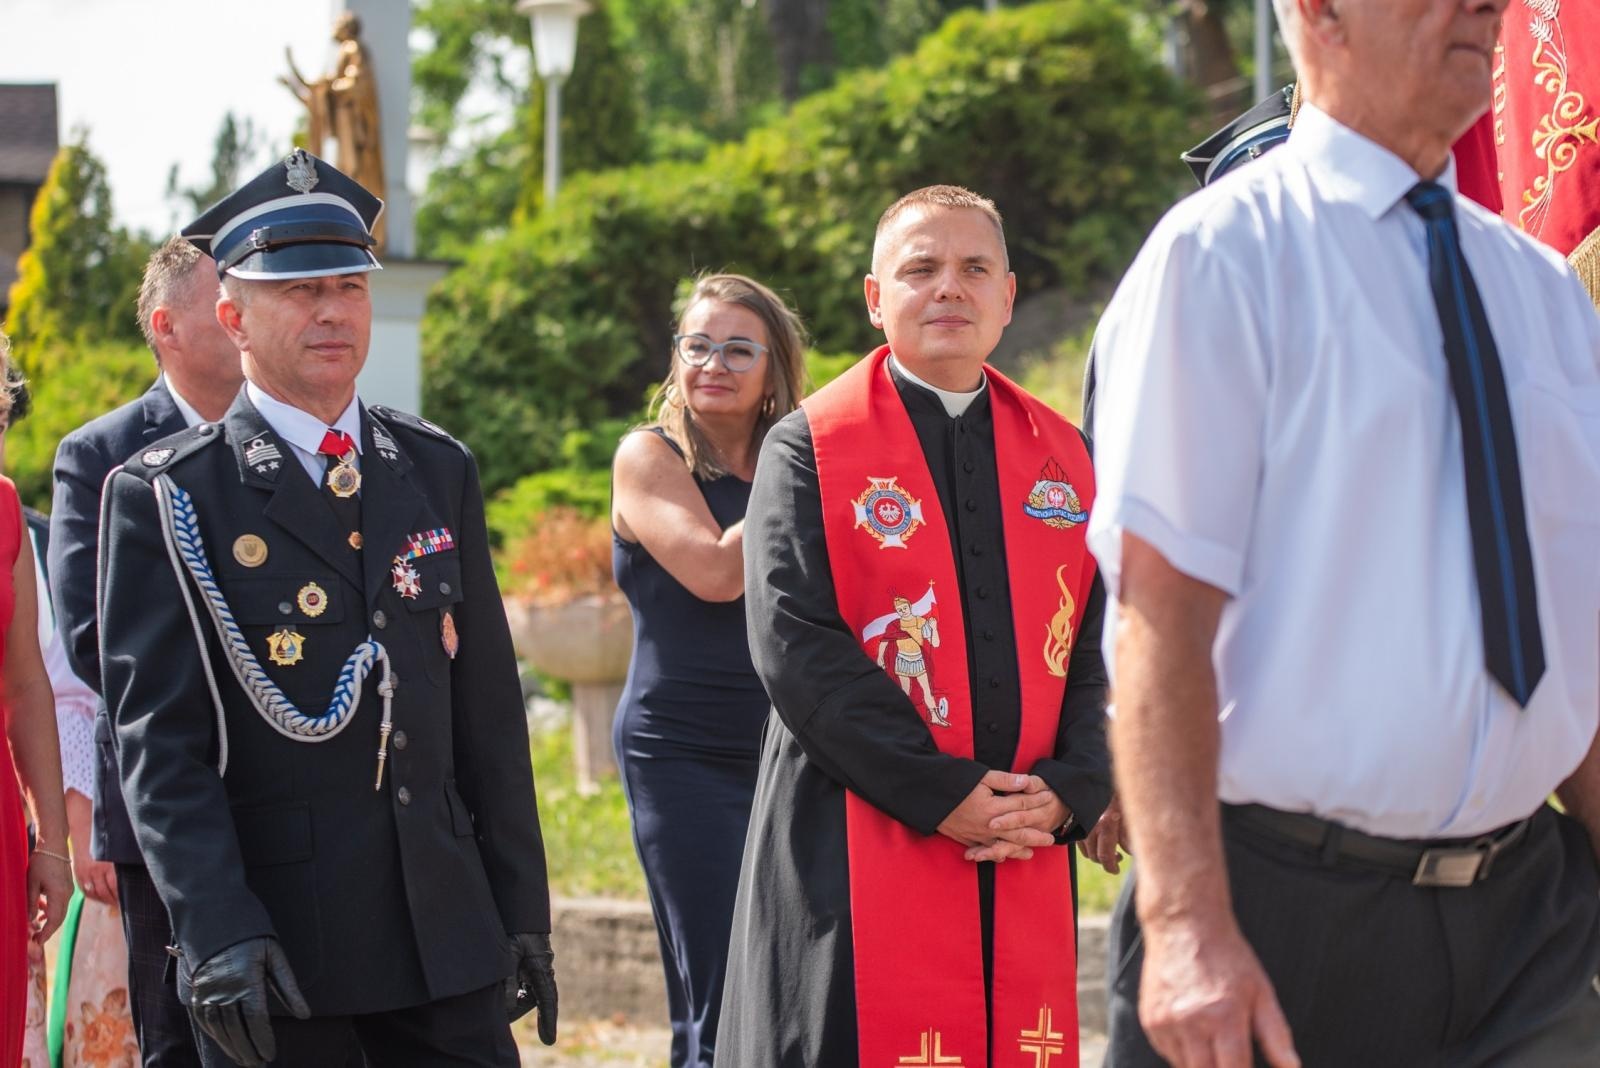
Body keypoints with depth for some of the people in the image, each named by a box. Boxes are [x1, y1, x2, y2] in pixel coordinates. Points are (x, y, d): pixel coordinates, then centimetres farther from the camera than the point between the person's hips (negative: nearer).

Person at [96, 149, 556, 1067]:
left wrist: (523, 914, 10)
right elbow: (158, 745, -8)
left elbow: (490, 712, 13)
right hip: (273, 942, -4)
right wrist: (219, 938, -18)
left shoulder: (438, 473, 12)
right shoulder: (165, 498, -2)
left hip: (445, 929, 4)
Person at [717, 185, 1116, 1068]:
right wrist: (942, 795, -14)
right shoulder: (811, 448, 1)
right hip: (857, 861, -4)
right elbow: (795, 648, -9)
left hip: (1027, 855, 4)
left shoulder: (1061, 458, 15)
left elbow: (1101, 650, 12)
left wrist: (1068, 791, -6)